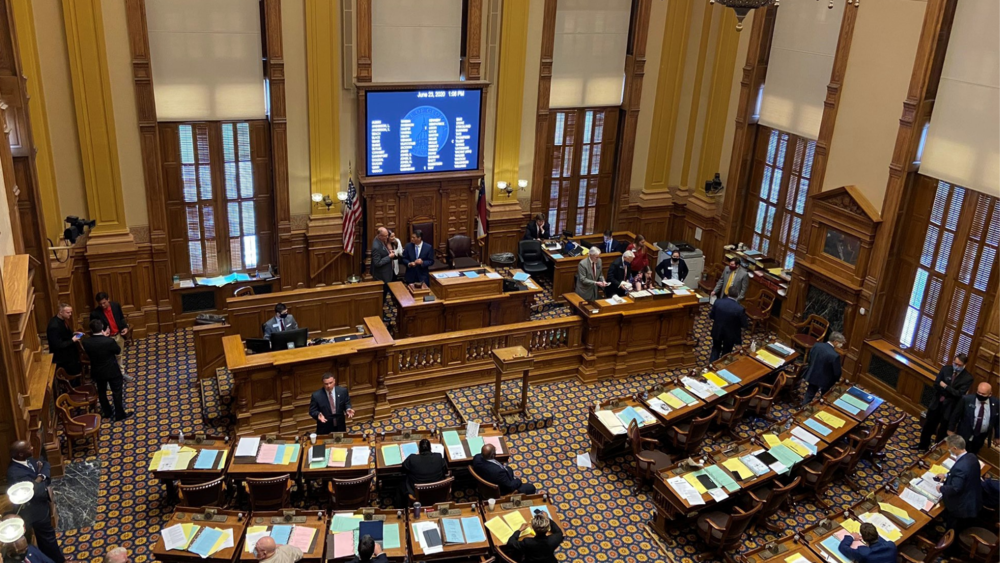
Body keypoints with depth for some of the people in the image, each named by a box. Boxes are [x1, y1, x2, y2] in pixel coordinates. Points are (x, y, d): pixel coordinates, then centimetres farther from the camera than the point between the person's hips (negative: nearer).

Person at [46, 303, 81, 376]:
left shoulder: (60, 320, -1)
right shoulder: (54, 326, -30)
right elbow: (58, 345, -28)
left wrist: (73, 333, 1)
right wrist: (72, 340, -22)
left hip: (68, 354, 9)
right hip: (62, 358, -9)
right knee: (75, 373, 3)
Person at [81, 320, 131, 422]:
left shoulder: (86, 342, -17)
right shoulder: (109, 341, -29)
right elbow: (118, 351, -9)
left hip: (97, 372, 4)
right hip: (112, 371, -4)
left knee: (101, 392, 23)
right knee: (117, 392, 12)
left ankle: (107, 412, 38)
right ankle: (120, 414, 22)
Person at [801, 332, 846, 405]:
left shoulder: (817, 345, -12)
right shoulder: (835, 356, -30)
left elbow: (809, 359, 3)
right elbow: (837, 373, -18)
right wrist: (836, 380, 4)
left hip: (812, 377, 5)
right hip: (824, 381, -5)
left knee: (808, 397, 22)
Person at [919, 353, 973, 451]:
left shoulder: (968, 378, -15)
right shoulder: (946, 369, -6)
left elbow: (959, 393, -20)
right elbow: (936, 384, -6)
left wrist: (945, 386, -21)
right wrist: (949, 393, -16)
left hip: (950, 408, -3)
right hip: (937, 403, 4)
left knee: (942, 431, 12)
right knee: (928, 426, 18)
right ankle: (923, 445, 37)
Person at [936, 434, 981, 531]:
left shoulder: (960, 467, -38)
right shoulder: (972, 456, -9)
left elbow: (955, 489, -32)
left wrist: (941, 488, -15)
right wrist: (947, 476, 12)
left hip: (962, 507, -8)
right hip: (974, 501, 8)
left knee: (952, 533, 17)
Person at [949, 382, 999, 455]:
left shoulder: (996, 403, -11)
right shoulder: (967, 399, -18)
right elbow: (955, 415, -7)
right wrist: (951, 429, -1)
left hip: (981, 437, 2)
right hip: (965, 434, -2)